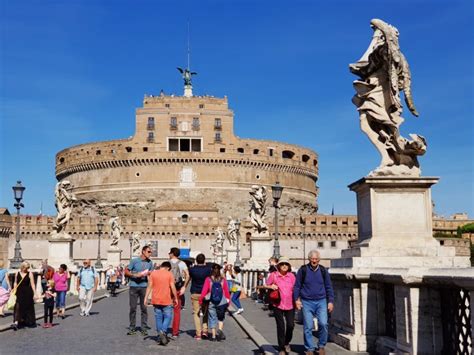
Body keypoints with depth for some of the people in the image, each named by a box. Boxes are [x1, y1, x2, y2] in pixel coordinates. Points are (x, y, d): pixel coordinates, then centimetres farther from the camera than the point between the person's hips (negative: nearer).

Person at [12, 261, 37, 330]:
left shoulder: (30, 274, -4)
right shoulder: (17, 274, 4)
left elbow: (32, 284, -5)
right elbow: (15, 284, 11)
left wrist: (34, 294, -8)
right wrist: (14, 292, 5)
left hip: (28, 293, -1)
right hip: (19, 293, 2)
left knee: (28, 307, 7)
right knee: (18, 307, -7)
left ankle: (29, 322, 20)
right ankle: (16, 322, -10)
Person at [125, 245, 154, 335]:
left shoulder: (150, 262, 10)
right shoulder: (134, 261, 0)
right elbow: (126, 272, 1)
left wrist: (149, 273, -4)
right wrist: (135, 275, -13)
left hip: (144, 286, 2)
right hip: (134, 286, -2)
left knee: (144, 308, 1)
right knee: (133, 307, 1)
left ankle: (144, 328, 7)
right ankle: (132, 328, 10)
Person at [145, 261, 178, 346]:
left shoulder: (153, 273, 3)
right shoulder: (169, 274, -4)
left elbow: (149, 286, -1)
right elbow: (172, 287, -7)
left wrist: (146, 298, 1)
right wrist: (175, 298, 2)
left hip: (156, 300, 3)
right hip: (167, 301, -3)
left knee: (158, 318, 11)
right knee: (167, 317, 6)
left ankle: (160, 336, 13)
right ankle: (163, 331, -15)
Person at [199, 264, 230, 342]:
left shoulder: (208, 280, -7)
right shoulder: (223, 280, -4)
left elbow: (204, 291, -9)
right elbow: (227, 292, -1)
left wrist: (200, 300, 0)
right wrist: (228, 301, 11)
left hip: (211, 303, -1)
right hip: (222, 302, 1)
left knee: (212, 319, 11)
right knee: (221, 318, 17)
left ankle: (213, 336, 13)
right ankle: (220, 329, -7)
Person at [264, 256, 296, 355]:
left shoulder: (291, 276, 2)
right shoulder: (273, 275, -4)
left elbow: (295, 289, 10)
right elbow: (266, 286, 7)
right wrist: (271, 286, -14)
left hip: (290, 305, 2)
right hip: (278, 305, -2)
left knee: (291, 325, -2)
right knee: (280, 327, 3)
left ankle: (287, 343, 27)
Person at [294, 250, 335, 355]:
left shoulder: (323, 270, 6)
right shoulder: (303, 270, 0)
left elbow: (328, 287, 10)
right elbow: (297, 286, 5)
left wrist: (330, 301, 5)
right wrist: (296, 299, -2)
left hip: (321, 302, 1)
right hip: (307, 302, -1)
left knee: (323, 324, -10)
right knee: (308, 327, 0)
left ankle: (321, 346, 9)